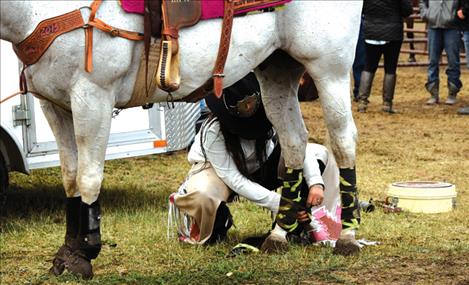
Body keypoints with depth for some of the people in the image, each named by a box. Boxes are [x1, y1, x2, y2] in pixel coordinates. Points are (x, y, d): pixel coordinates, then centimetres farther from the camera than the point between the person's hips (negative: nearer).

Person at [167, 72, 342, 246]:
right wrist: (279, 204, -40)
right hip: (217, 169, -5)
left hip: (261, 166, 5)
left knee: (320, 153, -11)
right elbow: (235, 180, -33)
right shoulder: (213, 132, -34)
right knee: (202, 195, -42)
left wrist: (316, 183, -42)